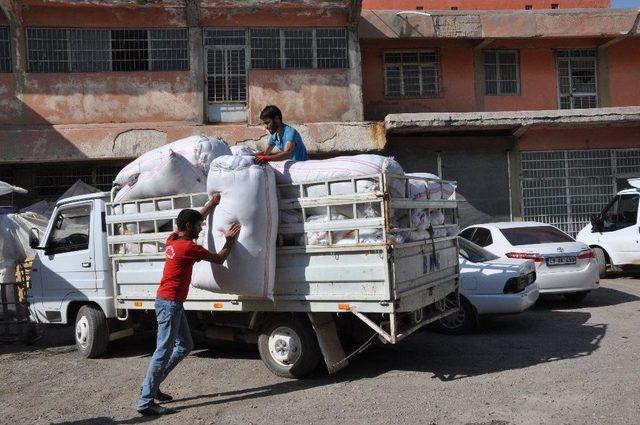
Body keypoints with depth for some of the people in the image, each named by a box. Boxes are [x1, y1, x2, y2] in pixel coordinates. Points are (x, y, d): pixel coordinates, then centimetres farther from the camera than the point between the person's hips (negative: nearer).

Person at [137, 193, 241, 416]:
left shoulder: (173, 240, 11)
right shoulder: (188, 247, -15)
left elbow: (196, 220, 28)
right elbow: (219, 259, -6)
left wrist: (212, 203, 32)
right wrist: (230, 240, 7)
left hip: (172, 302, 10)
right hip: (169, 303, -10)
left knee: (185, 345, 16)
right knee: (164, 351, -8)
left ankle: (151, 385, 20)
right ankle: (146, 402, -6)